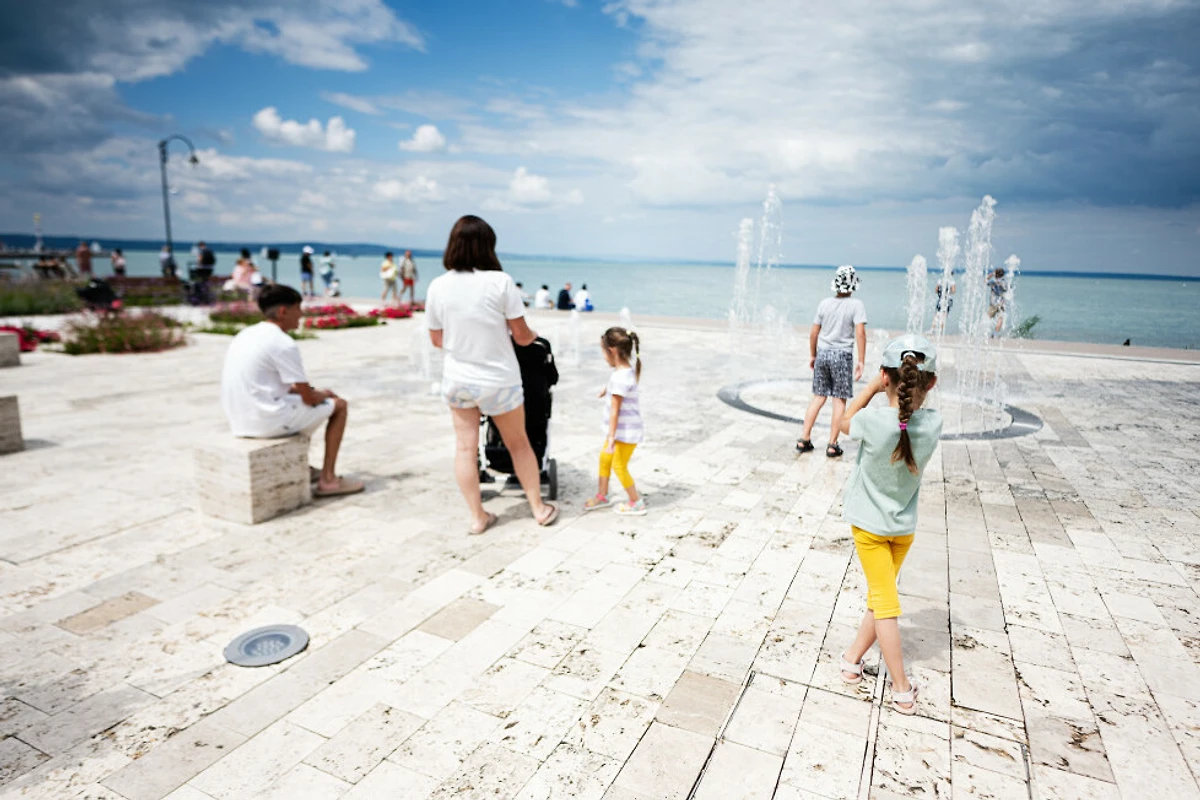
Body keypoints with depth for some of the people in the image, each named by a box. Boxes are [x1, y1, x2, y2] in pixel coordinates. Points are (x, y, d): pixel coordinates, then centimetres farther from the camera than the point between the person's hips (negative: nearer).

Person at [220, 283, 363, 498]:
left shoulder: (246, 335, 12)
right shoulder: (283, 344, -15)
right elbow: (309, 398, -11)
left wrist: (313, 391, 20)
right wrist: (322, 394, 12)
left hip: (239, 422, 9)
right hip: (268, 421, -9)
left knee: (298, 401, 34)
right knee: (339, 405, 7)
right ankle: (328, 480, 8)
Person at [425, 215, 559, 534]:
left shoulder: (437, 286, -6)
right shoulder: (500, 282, -15)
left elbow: (437, 339, 4)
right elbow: (521, 336, -9)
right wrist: (533, 335, 14)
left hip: (457, 379, 2)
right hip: (499, 380, -2)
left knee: (465, 446, 13)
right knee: (518, 444, 15)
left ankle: (477, 516, 19)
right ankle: (539, 508, 28)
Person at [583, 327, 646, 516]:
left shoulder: (619, 377, -26)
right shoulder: (628, 369, 4)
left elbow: (615, 410, -28)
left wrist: (611, 437, -27)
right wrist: (607, 390, 47)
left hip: (626, 431, -10)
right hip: (625, 428, 10)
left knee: (619, 466, 3)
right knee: (604, 458, 19)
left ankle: (637, 503, 18)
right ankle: (602, 495, 35)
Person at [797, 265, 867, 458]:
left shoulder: (824, 303, 5)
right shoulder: (856, 305, -7)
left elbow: (813, 333, 7)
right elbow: (860, 333, -15)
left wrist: (813, 355, 19)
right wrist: (860, 361, -12)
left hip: (822, 353, 4)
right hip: (842, 355, -4)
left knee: (818, 397, 12)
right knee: (840, 400, 5)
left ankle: (804, 439, 13)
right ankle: (832, 445, 7)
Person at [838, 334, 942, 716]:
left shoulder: (874, 421, -27)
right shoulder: (933, 423, -17)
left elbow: (845, 422, -4)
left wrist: (874, 385, -6)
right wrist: (915, 385, -6)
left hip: (869, 524, -3)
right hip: (905, 527, 3)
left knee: (885, 602, 5)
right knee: (880, 597, 19)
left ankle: (902, 690, 11)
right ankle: (853, 658, 32)